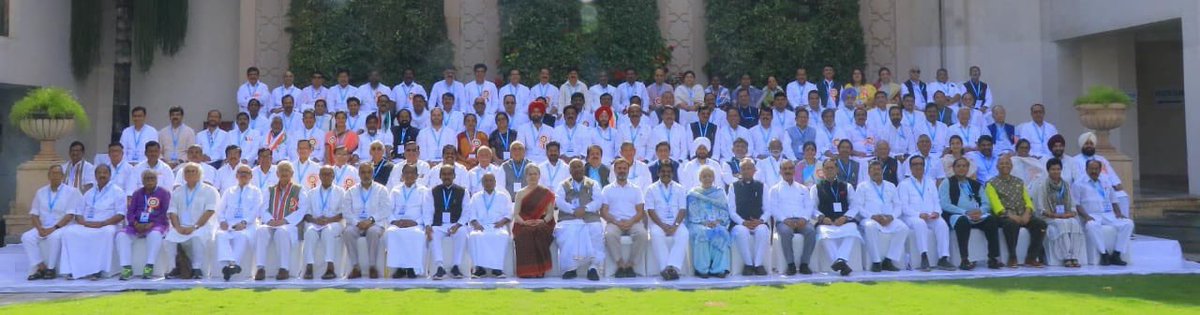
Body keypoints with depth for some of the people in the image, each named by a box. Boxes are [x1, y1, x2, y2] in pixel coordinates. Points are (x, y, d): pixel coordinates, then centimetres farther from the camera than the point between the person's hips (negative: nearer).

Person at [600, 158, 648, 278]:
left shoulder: (636, 189, 18)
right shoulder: (607, 189, 15)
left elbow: (641, 212, 9)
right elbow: (603, 212, 6)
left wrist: (630, 222, -11)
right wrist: (616, 222, -12)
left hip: (633, 222, 1)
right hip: (614, 222, -1)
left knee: (642, 234, -32)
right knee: (610, 234, -36)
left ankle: (630, 264, -20)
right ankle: (620, 264, -22)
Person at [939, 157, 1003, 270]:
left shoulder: (976, 184, 22)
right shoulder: (947, 183, 9)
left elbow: (986, 203, 15)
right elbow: (945, 205, -4)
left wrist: (980, 211, -10)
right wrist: (965, 212, -15)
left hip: (977, 216, 4)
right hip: (956, 215, -4)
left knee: (992, 220, -26)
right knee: (963, 221, -38)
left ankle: (993, 258, -26)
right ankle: (964, 260, -38)